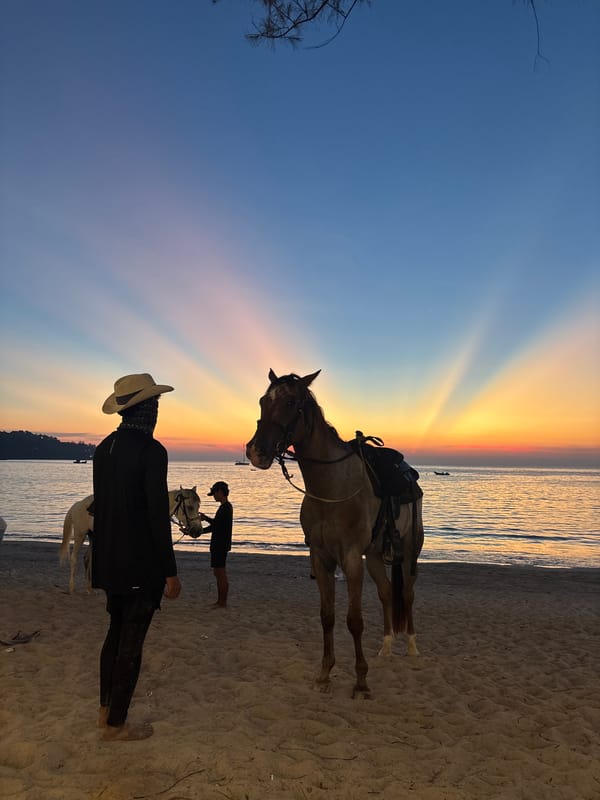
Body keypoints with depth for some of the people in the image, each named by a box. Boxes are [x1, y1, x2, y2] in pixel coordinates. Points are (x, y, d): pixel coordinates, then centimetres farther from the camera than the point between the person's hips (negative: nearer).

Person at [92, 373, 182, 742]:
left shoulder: (105, 447, 5)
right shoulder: (152, 451, -19)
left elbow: (102, 505, 12)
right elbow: (158, 515, -20)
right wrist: (171, 572, -13)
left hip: (109, 559, 8)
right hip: (141, 563, -8)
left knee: (116, 632, 23)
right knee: (132, 641, 7)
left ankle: (107, 709, 37)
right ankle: (116, 724, 22)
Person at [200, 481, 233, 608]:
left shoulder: (225, 508, -16)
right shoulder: (226, 507, 15)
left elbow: (216, 525, -22)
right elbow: (216, 526, 20)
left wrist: (205, 518, -10)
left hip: (221, 545, -10)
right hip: (219, 545, 10)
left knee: (221, 574, -4)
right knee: (219, 574, 15)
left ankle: (223, 603, 3)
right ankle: (220, 601, 22)